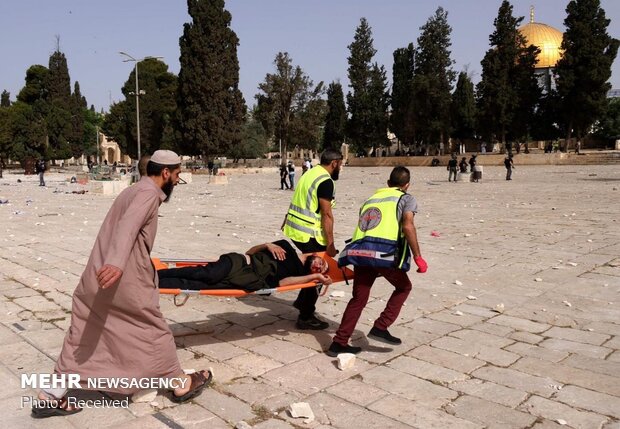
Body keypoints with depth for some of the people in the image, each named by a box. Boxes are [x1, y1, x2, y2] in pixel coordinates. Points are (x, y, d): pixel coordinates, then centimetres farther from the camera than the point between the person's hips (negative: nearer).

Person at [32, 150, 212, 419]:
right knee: (155, 330, 6)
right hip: (124, 280, -9)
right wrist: (116, 262, -46)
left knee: (82, 337, 15)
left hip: (95, 277, 9)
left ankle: (52, 396, 22)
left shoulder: (133, 190, 18)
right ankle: (182, 385, 21)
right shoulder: (149, 193, -12)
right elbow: (128, 226, -30)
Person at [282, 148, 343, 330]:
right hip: (309, 233, -9)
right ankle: (306, 317, 9)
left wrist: (286, 220, 29)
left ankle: (302, 301, 32)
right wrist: (330, 244, -17)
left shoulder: (310, 173, 12)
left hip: (294, 228, 9)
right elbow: (326, 214, -19)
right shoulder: (326, 181, -16)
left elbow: (297, 201, 20)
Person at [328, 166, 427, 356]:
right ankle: (380, 327, 12)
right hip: (385, 252, -5)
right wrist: (418, 257, -4)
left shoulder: (371, 198, 29)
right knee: (403, 287, 21)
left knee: (358, 298, 15)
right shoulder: (407, 199, 12)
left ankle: (339, 343, 15)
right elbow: (408, 227, -5)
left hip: (360, 251, 5)